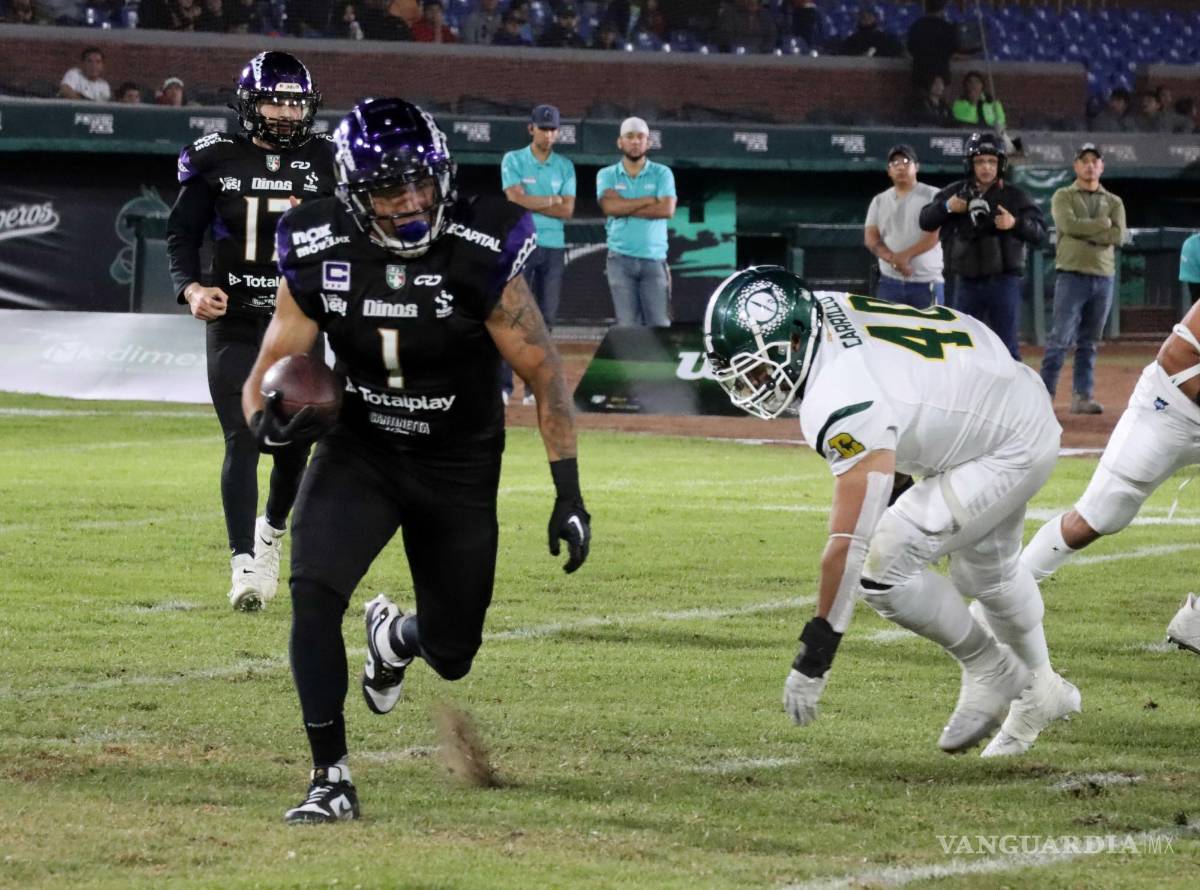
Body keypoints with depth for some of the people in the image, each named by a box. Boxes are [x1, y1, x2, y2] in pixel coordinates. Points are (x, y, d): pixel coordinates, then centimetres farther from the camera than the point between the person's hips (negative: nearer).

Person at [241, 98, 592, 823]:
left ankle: (394, 635, 47)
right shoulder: (318, 257, -15)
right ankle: (333, 778, -13)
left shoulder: (481, 257, -22)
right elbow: (270, 372, -6)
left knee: (452, 655, 8)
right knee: (314, 589, -25)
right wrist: (269, 417, -30)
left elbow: (545, 375, -12)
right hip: (359, 450, 1)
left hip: (460, 468, -1)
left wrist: (569, 498, -13)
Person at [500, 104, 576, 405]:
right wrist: (552, 201, -5)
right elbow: (516, 199, -12)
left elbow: (568, 210, 1)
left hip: (553, 247, 3)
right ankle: (502, 385, -11)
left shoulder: (565, 166, 11)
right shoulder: (513, 161, 2)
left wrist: (532, 203, -9)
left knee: (546, 319, 1)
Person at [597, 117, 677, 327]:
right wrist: (649, 201, -7)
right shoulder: (607, 175, 8)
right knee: (627, 325, -2)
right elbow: (610, 206, -11)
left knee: (659, 325, -6)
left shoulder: (662, 174, 6)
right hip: (621, 260, 1)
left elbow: (667, 209, -10)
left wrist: (626, 209, -7)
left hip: (654, 260, -1)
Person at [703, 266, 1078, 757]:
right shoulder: (820, 311, -14)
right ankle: (1039, 693, 54)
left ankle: (990, 671, 7)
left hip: (1011, 449, -10)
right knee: (985, 571, 29)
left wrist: (816, 649, -32)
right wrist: (897, 485, 17)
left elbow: (849, 542, -36)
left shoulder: (844, 404, -37)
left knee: (882, 568, -16)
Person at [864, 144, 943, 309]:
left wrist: (905, 255, -16)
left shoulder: (933, 196, 4)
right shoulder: (879, 201, 15)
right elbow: (870, 238, 5)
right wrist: (893, 260, -13)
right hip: (890, 281, 3)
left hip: (927, 283, -3)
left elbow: (935, 235, -7)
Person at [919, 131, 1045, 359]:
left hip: (1004, 282, -3)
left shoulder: (1015, 197, -2)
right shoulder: (956, 193, 6)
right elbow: (925, 221, 9)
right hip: (967, 283, 3)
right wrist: (946, 207, -10)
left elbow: (1039, 232, -10)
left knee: (1006, 348, -3)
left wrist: (1016, 223, -30)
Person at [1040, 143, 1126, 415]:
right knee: (1061, 339, -10)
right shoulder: (1063, 197, 5)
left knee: (1089, 342, 6)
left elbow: (1118, 236, -2)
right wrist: (1104, 224, -7)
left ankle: (1082, 396, 7)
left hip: (1103, 278, 4)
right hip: (1072, 274, -4)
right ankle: (1045, 393, -8)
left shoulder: (1114, 203, 14)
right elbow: (1068, 225, -14)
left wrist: (1085, 232, -8)